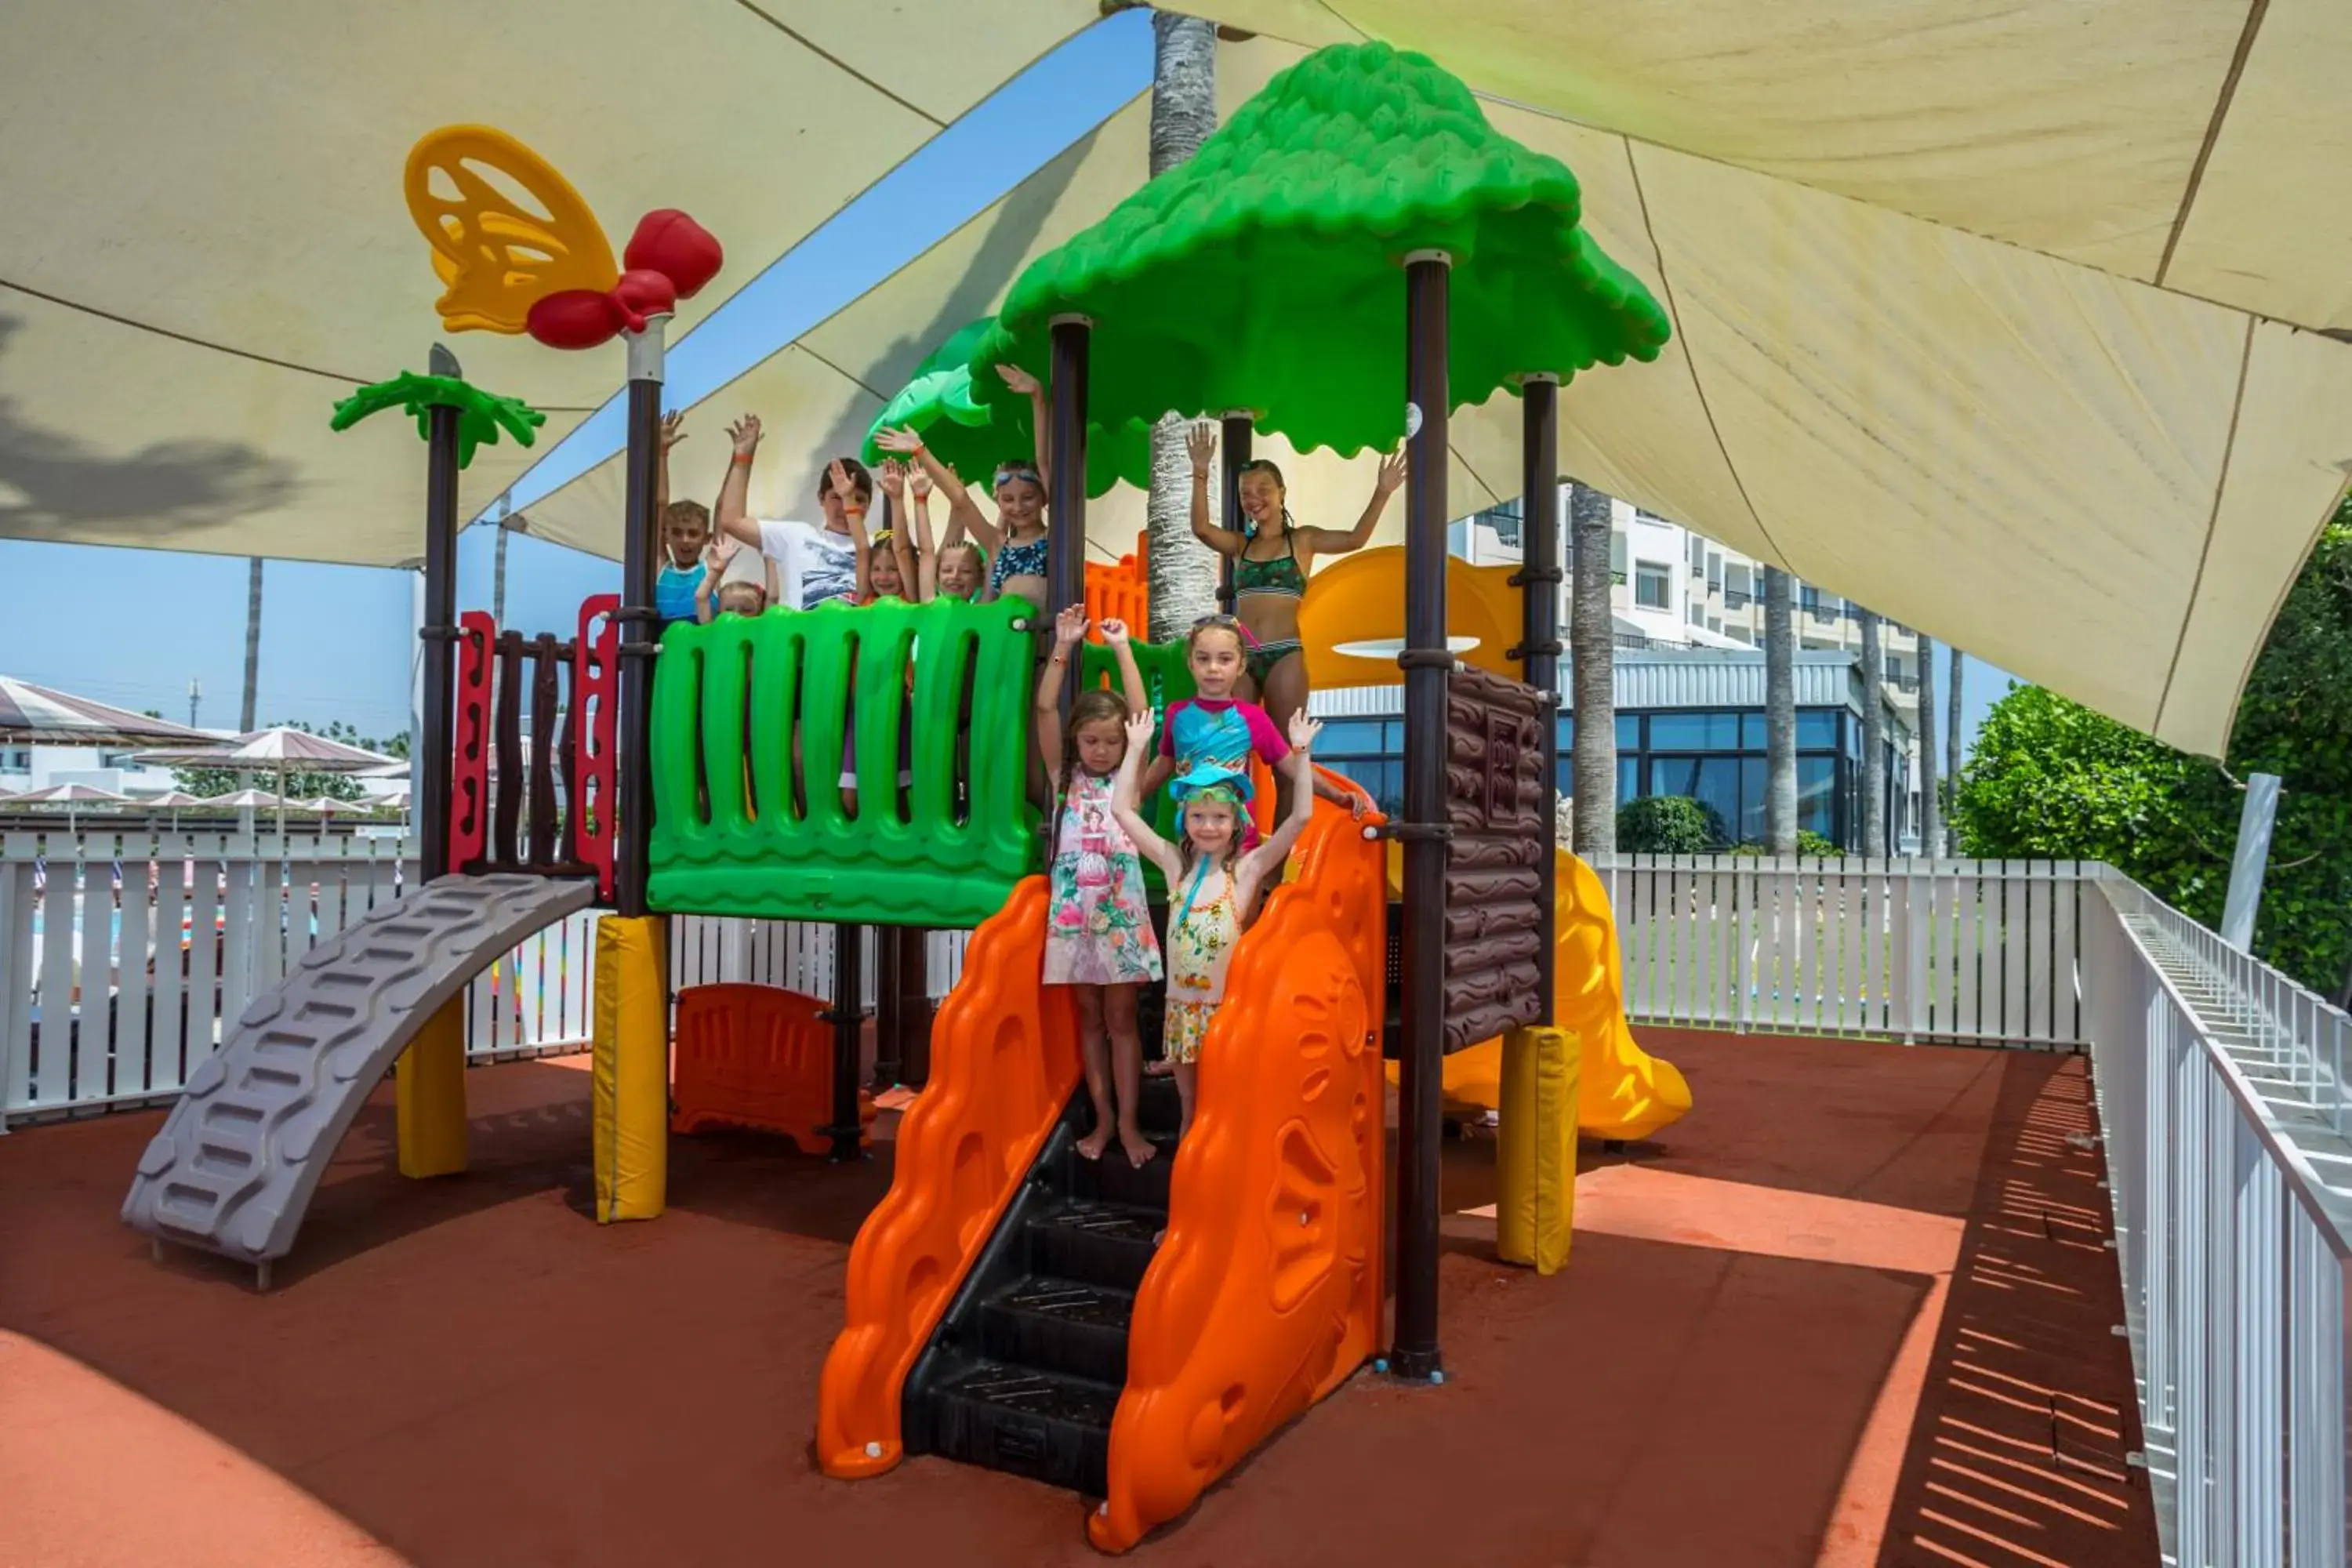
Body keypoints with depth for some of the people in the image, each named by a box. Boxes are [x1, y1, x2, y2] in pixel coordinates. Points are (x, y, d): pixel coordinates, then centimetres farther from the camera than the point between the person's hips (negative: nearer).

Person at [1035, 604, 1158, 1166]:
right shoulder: (1064, 777, 6)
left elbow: (1142, 714, -6)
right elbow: (1045, 708, -5)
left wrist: (1122, 648, -5)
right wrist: (1063, 647, -10)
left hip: (1120, 908, -1)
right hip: (1072, 908, 1)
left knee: (1121, 1018, 3)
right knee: (1089, 1017, 9)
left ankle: (1128, 1123, 8)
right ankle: (1102, 1119, 17)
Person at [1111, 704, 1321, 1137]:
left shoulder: (1248, 868, -4)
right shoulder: (1176, 864, 3)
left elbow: (1302, 816, -13)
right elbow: (1122, 810, 2)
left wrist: (1301, 752, -16)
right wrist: (1136, 747, 1)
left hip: (1230, 1003, -3)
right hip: (1182, 1003, 3)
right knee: (1190, 1109, 15)